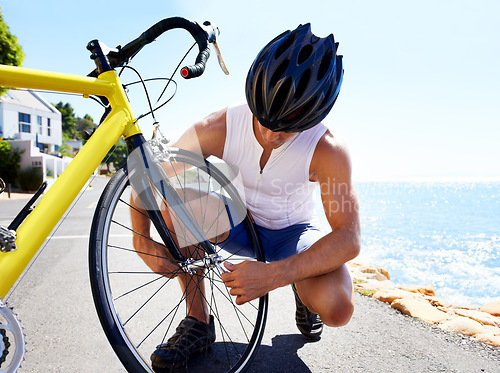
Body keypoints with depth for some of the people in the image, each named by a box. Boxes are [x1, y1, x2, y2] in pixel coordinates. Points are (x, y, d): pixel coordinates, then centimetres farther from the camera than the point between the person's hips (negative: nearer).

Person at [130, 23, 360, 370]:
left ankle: (302, 291, 11)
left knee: (337, 307, -30)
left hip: (294, 231, -1)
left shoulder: (328, 150, -27)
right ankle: (198, 321, -13)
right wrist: (142, 241, -28)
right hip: (238, 223, 2)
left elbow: (349, 239, -30)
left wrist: (274, 275, -42)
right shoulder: (218, 129, -24)